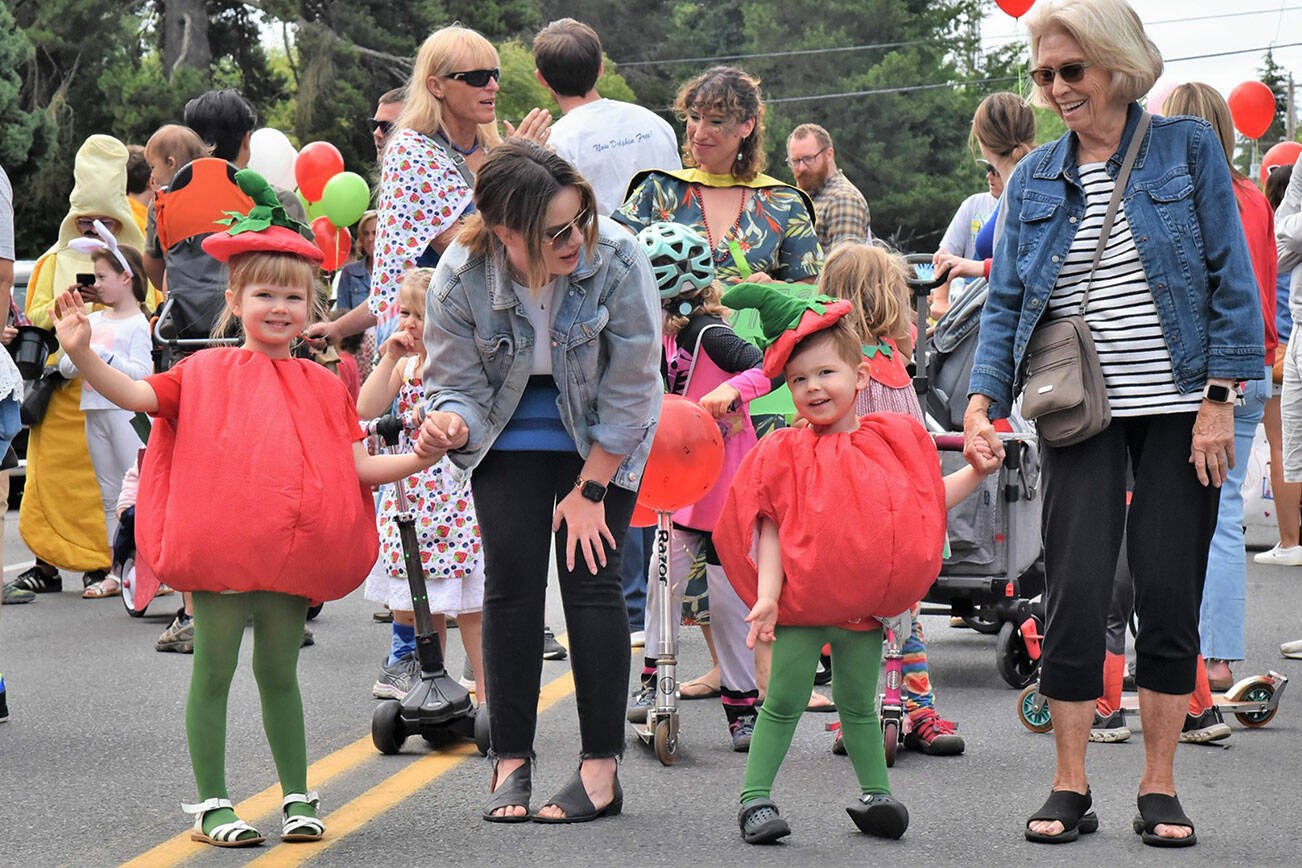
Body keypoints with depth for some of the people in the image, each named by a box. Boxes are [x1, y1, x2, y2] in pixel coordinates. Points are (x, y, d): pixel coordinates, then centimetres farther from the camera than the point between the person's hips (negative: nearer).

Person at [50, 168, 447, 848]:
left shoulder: (323, 386, 11)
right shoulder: (205, 373, 4)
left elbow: (357, 466, 9)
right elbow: (135, 395, -4)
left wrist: (421, 458, -4)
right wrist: (82, 354, -18)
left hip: (290, 554, 2)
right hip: (219, 549, -2)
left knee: (279, 674, 11)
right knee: (213, 674, 2)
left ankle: (297, 797, 21)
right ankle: (212, 805, 10)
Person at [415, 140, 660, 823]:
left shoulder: (617, 260, -28)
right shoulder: (460, 278, -24)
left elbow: (629, 389, -18)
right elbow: (458, 383, -12)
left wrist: (590, 490, -14)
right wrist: (450, 425, -37)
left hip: (604, 435, -1)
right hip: (512, 431, 2)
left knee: (590, 578, -9)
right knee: (510, 577, -6)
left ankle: (601, 769, -2)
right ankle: (510, 763, 5)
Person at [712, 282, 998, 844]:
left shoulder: (894, 440, 8)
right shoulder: (784, 454, -1)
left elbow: (930, 501, 19)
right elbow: (770, 527, -5)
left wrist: (976, 472, 10)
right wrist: (767, 595, -13)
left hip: (867, 605, 3)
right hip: (801, 604, -3)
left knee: (858, 703, 14)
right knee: (783, 701, -1)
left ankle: (875, 794, 23)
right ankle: (754, 797, 6)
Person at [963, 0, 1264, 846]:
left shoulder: (1188, 147, 1)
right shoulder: (1034, 178, 9)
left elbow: (1231, 278, -1)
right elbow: (1006, 302, 9)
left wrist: (1219, 399, -8)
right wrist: (983, 398, -7)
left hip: (1178, 411, -1)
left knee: (1170, 596, 1)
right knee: (1076, 594, -4)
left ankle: (1159, 789, 13)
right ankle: (1071, 789, 7)